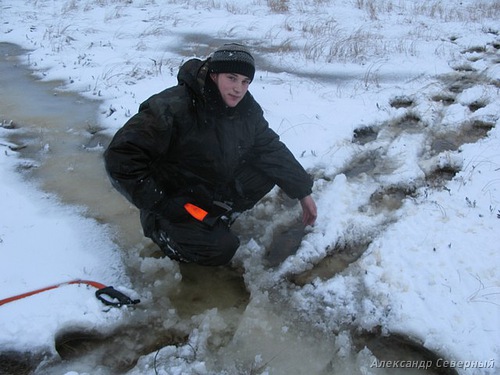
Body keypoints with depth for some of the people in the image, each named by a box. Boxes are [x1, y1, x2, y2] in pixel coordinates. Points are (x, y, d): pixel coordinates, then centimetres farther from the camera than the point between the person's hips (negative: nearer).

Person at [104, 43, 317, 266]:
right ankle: (160, 227, 3)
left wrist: (303, 193, 2)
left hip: (216, 189, 7)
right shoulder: (174, 108, -29)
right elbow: (121, 156, -30)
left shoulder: (247, 109, -8)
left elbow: (273, 150, 3)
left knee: (270, 170, -4)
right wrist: (159, 204, -27)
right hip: (175, 201, -7)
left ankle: (218, 218, 7)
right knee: (219, 250, -23)